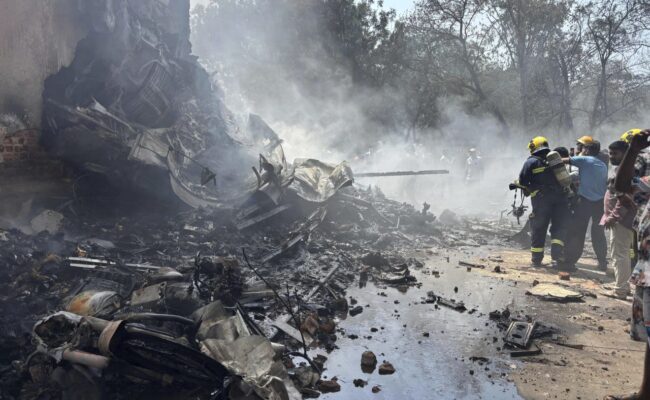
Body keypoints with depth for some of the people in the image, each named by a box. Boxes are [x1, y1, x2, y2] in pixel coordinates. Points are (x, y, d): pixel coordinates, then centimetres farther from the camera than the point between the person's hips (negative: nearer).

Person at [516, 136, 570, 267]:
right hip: (560, 198, 3)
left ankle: (536, 259, 12)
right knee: (559, 228, 7)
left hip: (541, 199, -2)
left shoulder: (531, 162, 0)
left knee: (538, 229, 6)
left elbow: (522, 182, -3)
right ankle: (557, 254, -10)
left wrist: (527, 189, 16)